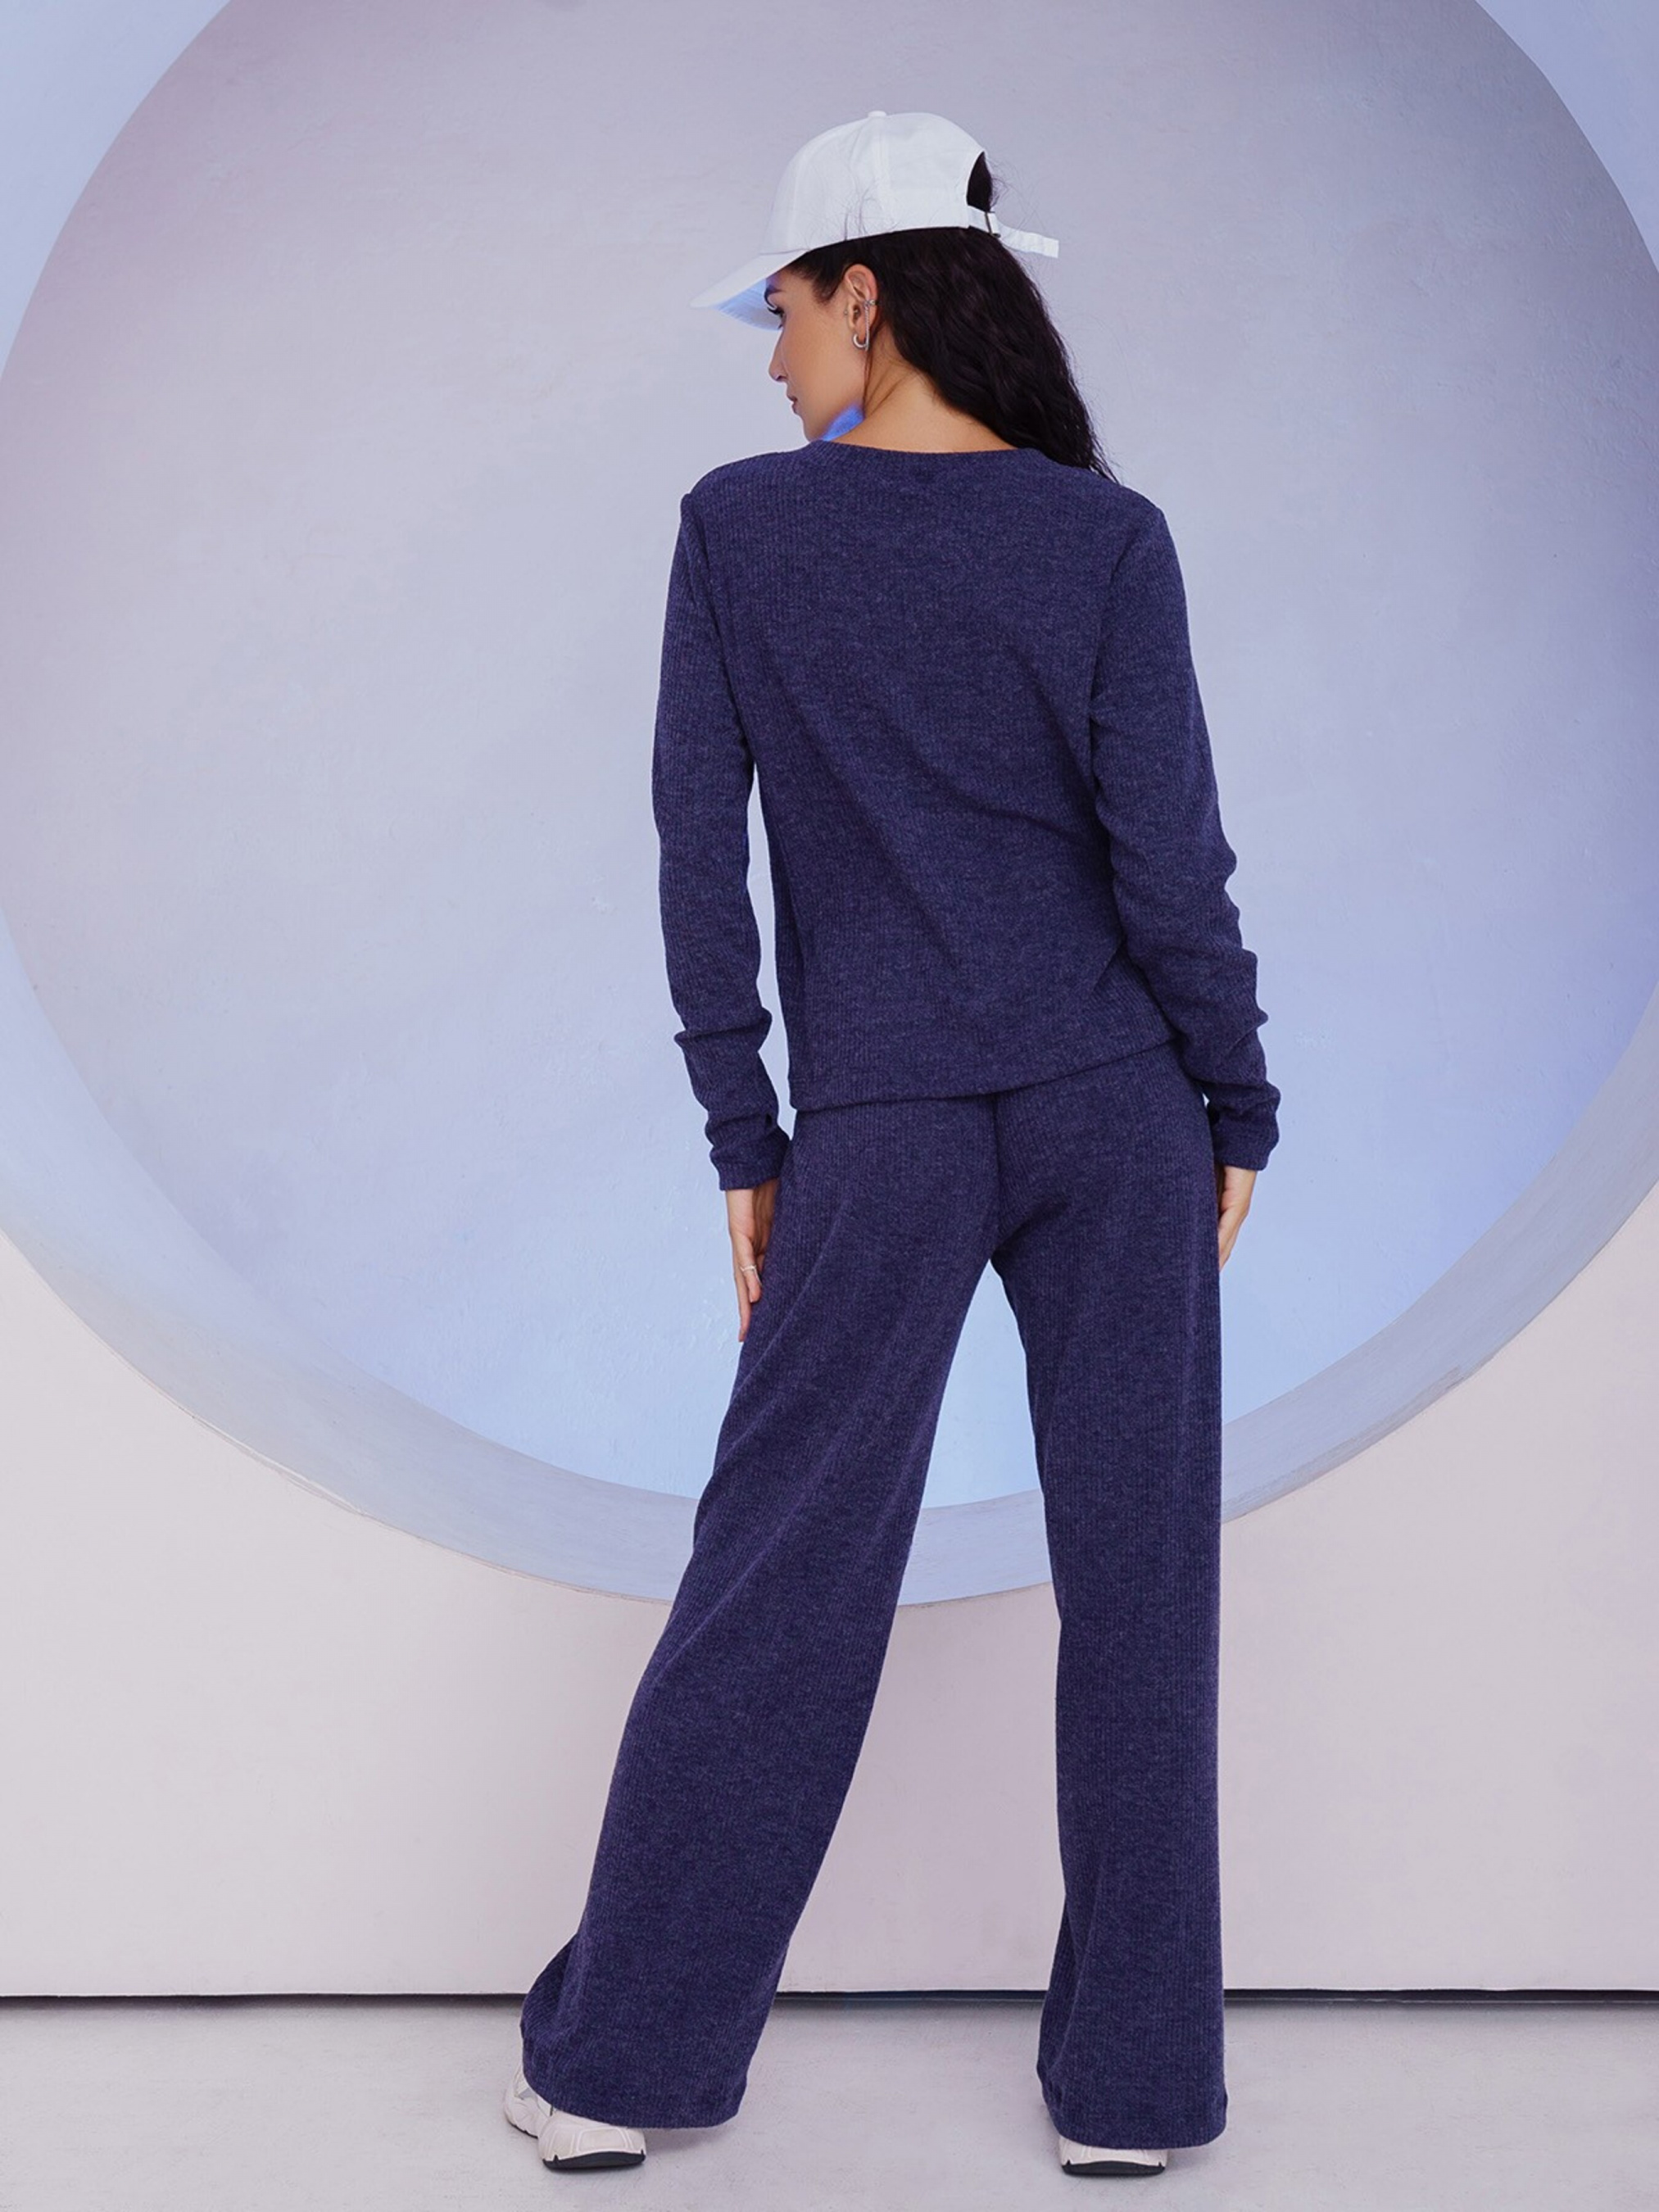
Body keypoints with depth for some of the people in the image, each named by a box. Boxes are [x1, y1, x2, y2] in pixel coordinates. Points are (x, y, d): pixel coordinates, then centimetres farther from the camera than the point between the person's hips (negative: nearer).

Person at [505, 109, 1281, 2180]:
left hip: (887, 1135, 0)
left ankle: (620, 2057, 16)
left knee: (779, 1577, 8)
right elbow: (1167, 858, -8)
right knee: (1135, 1571, 9)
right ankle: (1132, 2073, 16)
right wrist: (1239, 1113, 4)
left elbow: (701, 855, -4)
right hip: (1115, 1099, 1)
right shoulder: (1108, 537, -4)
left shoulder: (736, 524, -3)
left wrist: (746, 1146, 3)